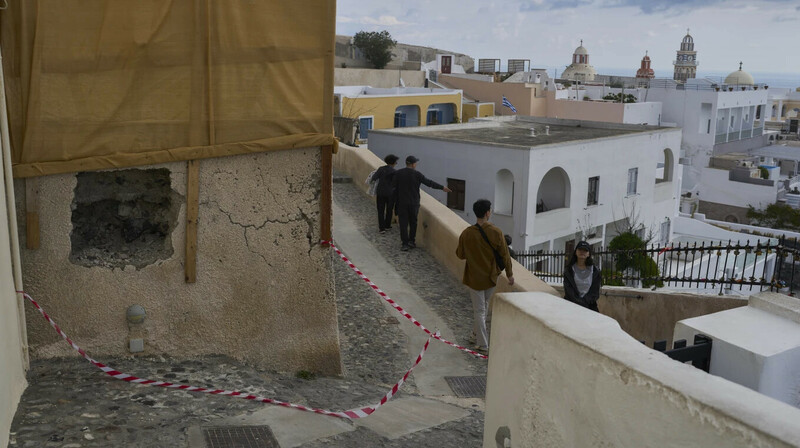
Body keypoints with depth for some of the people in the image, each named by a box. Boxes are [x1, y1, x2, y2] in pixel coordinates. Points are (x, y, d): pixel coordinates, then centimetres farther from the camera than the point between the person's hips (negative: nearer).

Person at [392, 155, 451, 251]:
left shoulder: (398, 173, -5)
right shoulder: (417, 174, -8)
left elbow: (393, 187, -4)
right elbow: (429, 183, -3)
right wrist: (442, 187, 6)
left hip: (402, 203, 0)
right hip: (414, 203, 0)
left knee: (403, 223, 4)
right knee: (413, 222, 15)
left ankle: (405, 243, 2)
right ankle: (412, 241, 20)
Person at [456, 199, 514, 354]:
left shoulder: (467, 233, -15)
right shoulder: (496, 232, -14)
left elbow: (460, 254, -3)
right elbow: (504, 254, -7)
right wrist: (510, 273, 4)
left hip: (475, 278, -2)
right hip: (491, 277, 2)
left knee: (479, 311, 6)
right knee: (483, 307, 22)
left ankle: (483, 345, 9)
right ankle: (476, 335, 33)